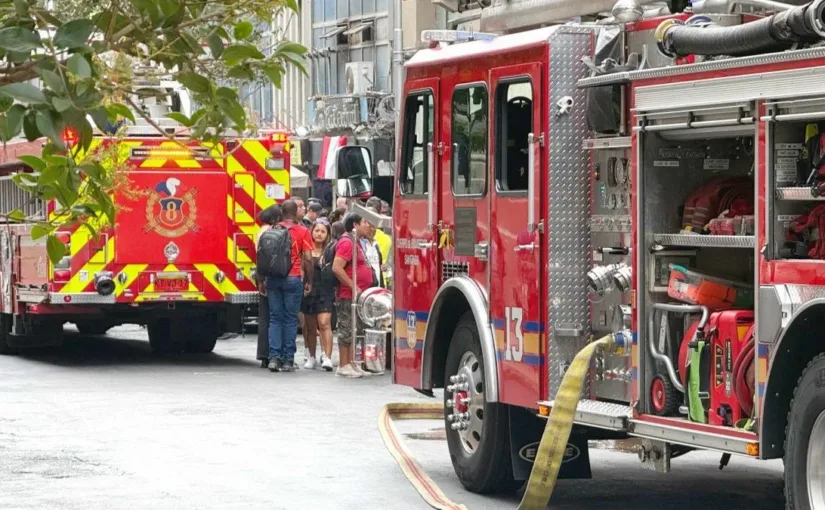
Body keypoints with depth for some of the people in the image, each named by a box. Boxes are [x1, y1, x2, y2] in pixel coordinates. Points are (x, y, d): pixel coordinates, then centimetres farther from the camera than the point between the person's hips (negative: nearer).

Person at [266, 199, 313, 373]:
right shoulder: (302, 231, -2)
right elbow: (308, 259, -6)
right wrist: (309, 282, 3)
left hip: (274, 279, 3)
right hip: (293, 279, -2)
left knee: (275, 318, 7)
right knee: (290, 319, 2)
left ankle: (274, 357, -1)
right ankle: (288, 360, 1)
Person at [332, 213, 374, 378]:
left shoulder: (355, 242, 17)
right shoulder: (347, 242, -16)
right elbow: (337, 268, -25)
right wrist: (354, 287, -22)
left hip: (357, 296, 10)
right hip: (348, 296, -10)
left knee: (354, 331, 14)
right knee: (347, 330, -6)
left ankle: (351, 364, 20)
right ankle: (343, 366, -2)